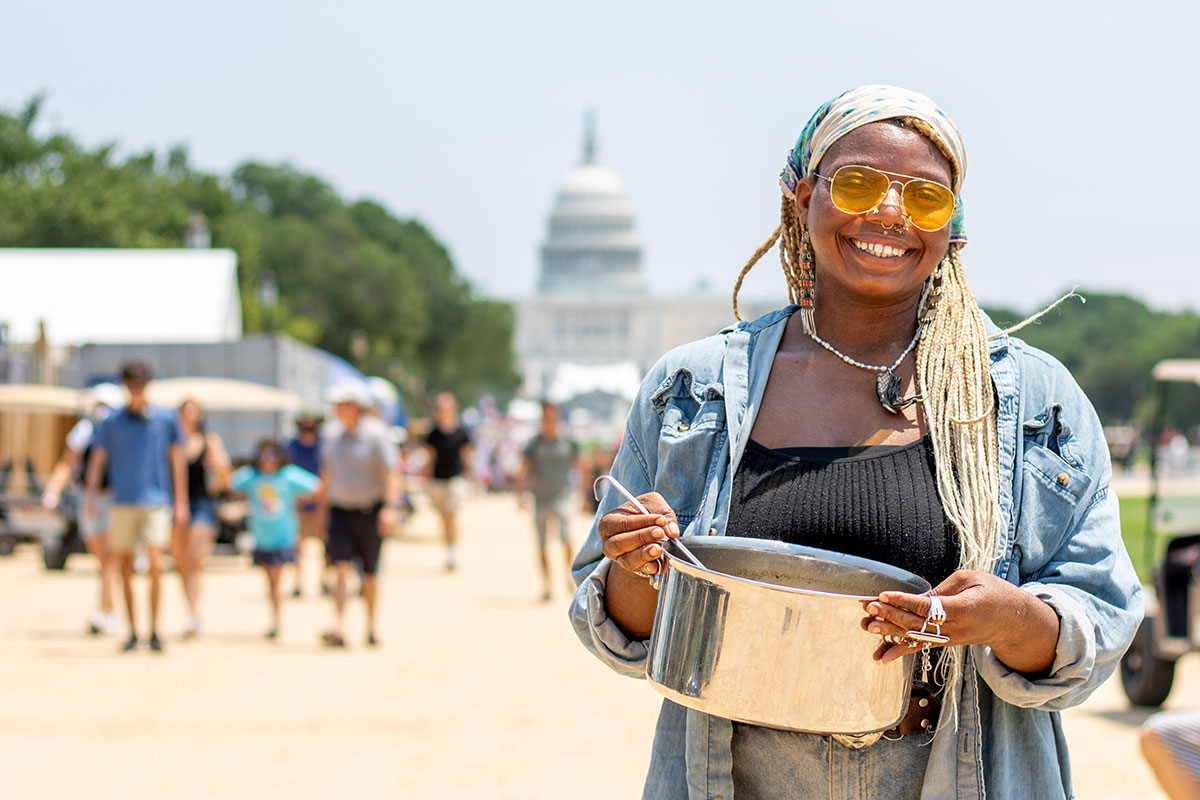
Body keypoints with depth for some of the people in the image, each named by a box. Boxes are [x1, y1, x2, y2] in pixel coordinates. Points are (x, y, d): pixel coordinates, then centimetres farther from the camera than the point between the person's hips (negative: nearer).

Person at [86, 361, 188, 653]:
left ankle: (155, 631, -6)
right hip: (123, 503, 2)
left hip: (156, 501, -2)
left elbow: (177, 460, 8)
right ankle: (132, 631, 14)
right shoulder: (112, 423, 5)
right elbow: (98, 460, 7)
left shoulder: (165, 419, 4)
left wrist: (181, 502, 5)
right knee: (125, 568, 4)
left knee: (155, 564, -14)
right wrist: (92, 495, -7)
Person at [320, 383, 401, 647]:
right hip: (340, 509, 3)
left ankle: (371, 625, 23)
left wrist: (390, 507, -25)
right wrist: (323, 511, 19)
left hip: (370, 512, -3)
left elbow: (391, 474, -13)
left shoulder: (376, 434, -8)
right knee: (340, 568, -12)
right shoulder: (332, 438, 9)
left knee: (370, 574, 6)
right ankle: (337, 628, -22)